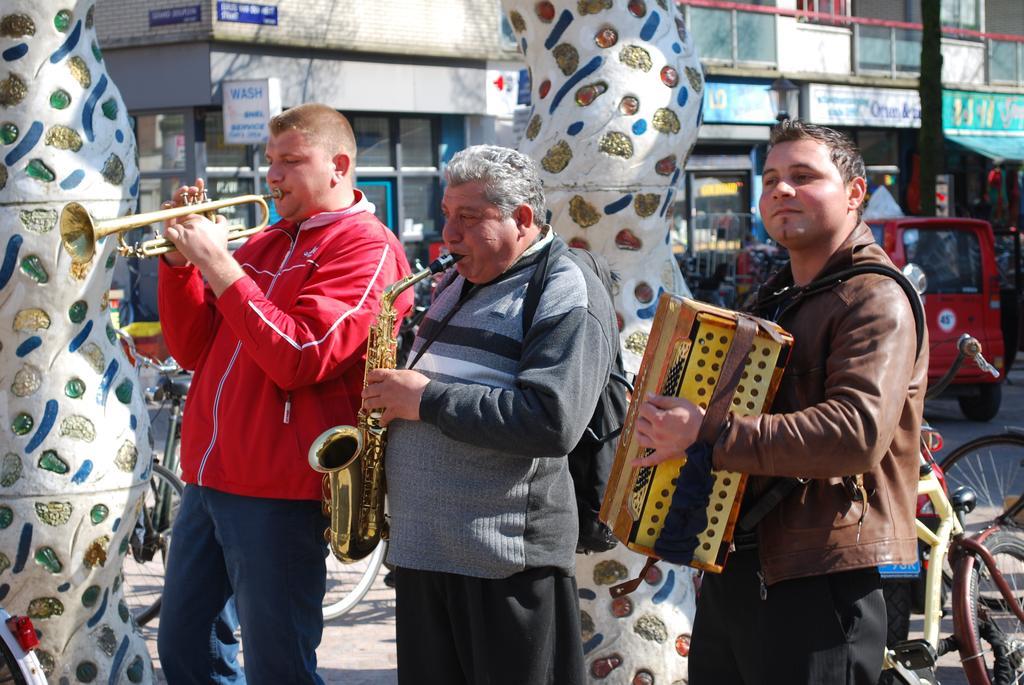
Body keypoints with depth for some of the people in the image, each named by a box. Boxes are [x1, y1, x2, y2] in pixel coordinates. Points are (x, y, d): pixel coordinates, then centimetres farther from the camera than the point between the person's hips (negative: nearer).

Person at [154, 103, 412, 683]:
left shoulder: (365, 246, -8)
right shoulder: (265, 244, 15)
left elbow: (299, 359, -19)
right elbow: (195, 350, 15)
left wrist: (219, 265, -16)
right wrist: (181, 259, 1)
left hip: (280, 489, -8)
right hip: (210, 476, 8)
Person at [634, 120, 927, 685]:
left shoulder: (874, 299, -12)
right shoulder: (777, 297, 18)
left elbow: (858, 433, -28)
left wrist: (709, 435, -28)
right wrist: (668, 423, 15)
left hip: (818, 583, -9)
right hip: (731, 571, 9)